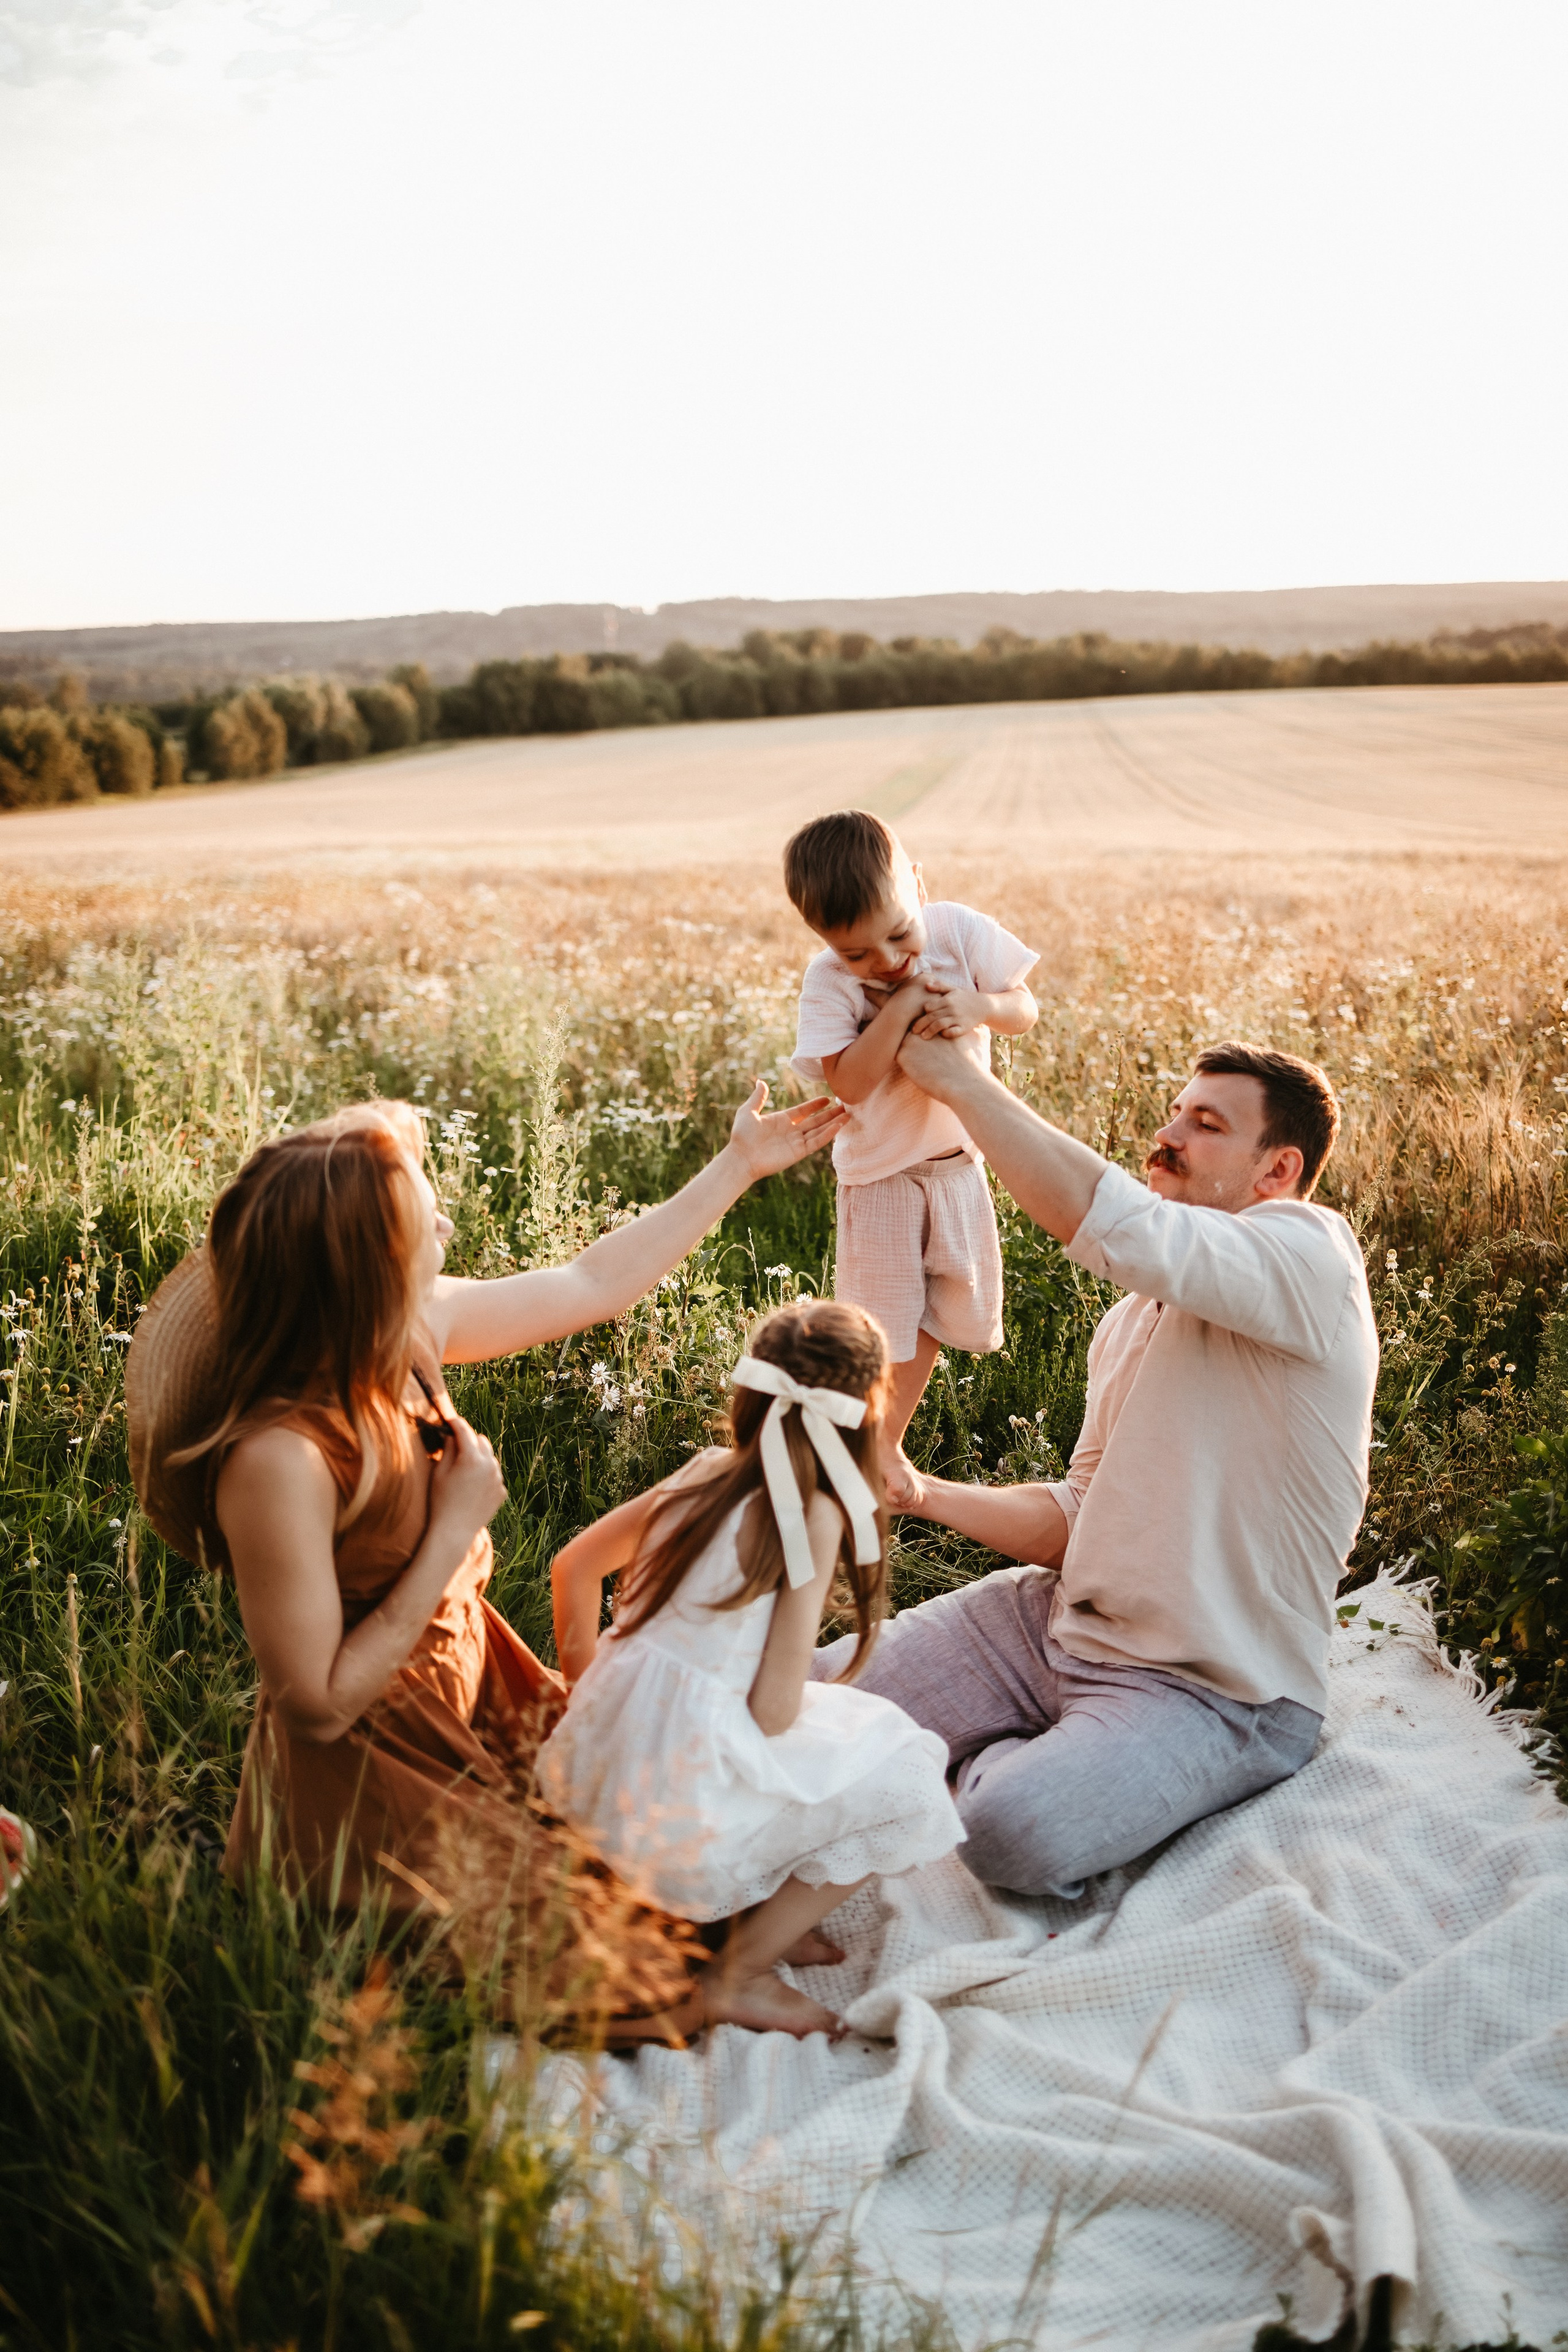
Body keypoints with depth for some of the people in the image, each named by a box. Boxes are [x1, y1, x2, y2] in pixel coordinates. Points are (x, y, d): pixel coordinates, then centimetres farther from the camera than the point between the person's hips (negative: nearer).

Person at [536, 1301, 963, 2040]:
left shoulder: (706, 1472, 5)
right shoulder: (815, 1515, -13)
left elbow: (573, 1566, 15)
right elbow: (774, 1709, -13)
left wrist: (587, 1684, 27)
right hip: (682, 1811, -8)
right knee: (906, 1785, 8)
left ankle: (759, 1917, 17)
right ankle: (737, 1975, 7)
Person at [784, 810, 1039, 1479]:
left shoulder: (958, 929, -12)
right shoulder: (828, 980, -20)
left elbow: (1026, 1012, -6)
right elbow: (849, 1082, -29)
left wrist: (980, 1006, -27)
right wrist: (903, 1003, -35)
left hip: (959, 1163, 4)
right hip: (881, 1173, -4)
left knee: (957, 1313, 15)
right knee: (890, 1328, 2)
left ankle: (888, 1441, 35)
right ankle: (878, 1450, 23)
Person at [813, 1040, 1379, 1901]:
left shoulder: (1311, 1256, -16)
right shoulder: (1134, 1316, 11)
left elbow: (1100, 1216, -33)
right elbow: (1078, 1518, 13)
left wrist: (955, 1075, -23)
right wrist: (926, 1495, -2)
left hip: (1217, 1694, -7)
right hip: (1059, 1622, 7)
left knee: (1012, 1830, -31)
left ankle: (1005, 1760, 1)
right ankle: (1026, 1757, 15)